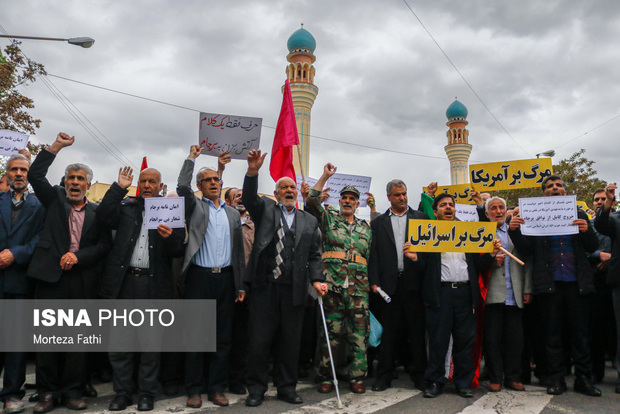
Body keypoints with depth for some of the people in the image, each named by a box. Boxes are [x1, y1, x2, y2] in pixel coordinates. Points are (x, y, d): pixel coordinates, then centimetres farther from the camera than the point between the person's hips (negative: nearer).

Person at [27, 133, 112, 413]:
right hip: (51, 276, 0)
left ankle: (73, 391, 17)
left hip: (82, 281, 0)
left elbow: (105, 244, 4)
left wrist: (78, 256, -10)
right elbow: (35, 175, -1)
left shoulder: (97, 211, 10)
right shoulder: (55, 200, 11)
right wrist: (57, 146, -4)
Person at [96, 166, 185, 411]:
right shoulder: (126, 206, 13)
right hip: (123, 282, 2)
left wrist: (170, 237, -23)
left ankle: (146, 394, 19)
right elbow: (103, 217, -5)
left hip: (154, 285, -2)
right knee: (119, 340, 8)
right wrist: (119, 187, -4)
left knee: (150, 343, 6)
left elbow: (178, 252, -1)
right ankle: (122, 393, 22)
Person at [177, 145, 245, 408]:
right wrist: (192, 157, -5)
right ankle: (194, 389, 13)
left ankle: (216, 388, 17)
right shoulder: (195, 207, 7)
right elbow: (182, 186, -13)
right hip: (200, 278, -3)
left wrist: (241, 285, 9)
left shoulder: (233, 214, 15)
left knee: (223, 336, 7)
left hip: (226, 279, 3)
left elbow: (239, 251, 13)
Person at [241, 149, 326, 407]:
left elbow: (314, 255, 12)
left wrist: (316, 279, -3)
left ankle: (286, 388, 25)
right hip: (265, 286, -2)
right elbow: (249, 198, -12)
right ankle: (257, 389, 19)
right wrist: (253, 172, -28)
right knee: (259, 339, 4)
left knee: (290, 340, 10)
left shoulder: (309, 221, 14)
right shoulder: (265, 210, 8)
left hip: (294, 289, 2)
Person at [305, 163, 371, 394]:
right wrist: (325, 177, -7)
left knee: (359, 334, 3)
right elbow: (311, 203, -5)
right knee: (331, 331, 2)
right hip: (332, 285, -2)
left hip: (359, 288, 2)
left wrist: (373, 281, 9)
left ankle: (357, 377, 14)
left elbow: (371, 257, 18)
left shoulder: (365, 228, 19)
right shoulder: (328, 218, 11)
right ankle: (327, 377, 14)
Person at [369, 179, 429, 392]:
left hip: (414, 282, 0)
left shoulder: (420, 218, 9)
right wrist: (374, 282, -3)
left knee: (417, 331, 6)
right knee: (389, 332, 6)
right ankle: (384, 376, 16)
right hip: (389, 284, 0)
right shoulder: (378, 222, 10)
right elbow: (374, 254, 5)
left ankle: (419, 374, 19)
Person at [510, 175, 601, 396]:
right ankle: (556, 378, 16)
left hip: (577, 283, 2)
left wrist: (587, 231, -14)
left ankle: (583, 378, 18)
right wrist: (514, 230, -20)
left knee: (581, 332, 7)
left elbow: (592, 247, 6)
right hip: (548, 284, -1)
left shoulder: (579, 215, 9)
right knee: (552, 334, 6)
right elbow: (526, 249, -3)